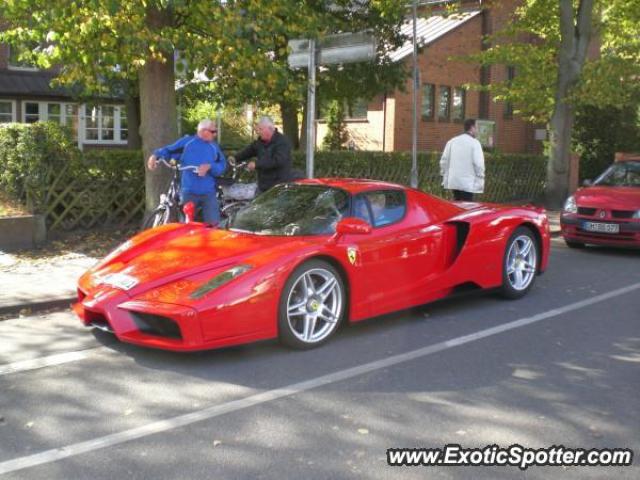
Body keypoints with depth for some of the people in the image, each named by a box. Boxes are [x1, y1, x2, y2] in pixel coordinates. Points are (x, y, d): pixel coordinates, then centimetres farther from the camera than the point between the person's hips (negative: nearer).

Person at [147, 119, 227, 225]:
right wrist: (155, 155, -13)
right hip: (189, 192, -1)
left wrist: (209, 167, -18)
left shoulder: (214, 146, 7)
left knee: (213, 224, -1)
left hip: (208, 193, 2)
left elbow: (222, 166, 1)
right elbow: (168, 150, 5)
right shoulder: (186, 142, 0)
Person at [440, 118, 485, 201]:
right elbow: (478, 163, -15)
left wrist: (445, 177, 19)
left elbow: (444, 160, 9)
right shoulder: (474, 142, -10)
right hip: (468, 183, -6)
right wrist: (481, 181, -5)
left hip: (453, 181, 6)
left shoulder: (452, 141, 7)